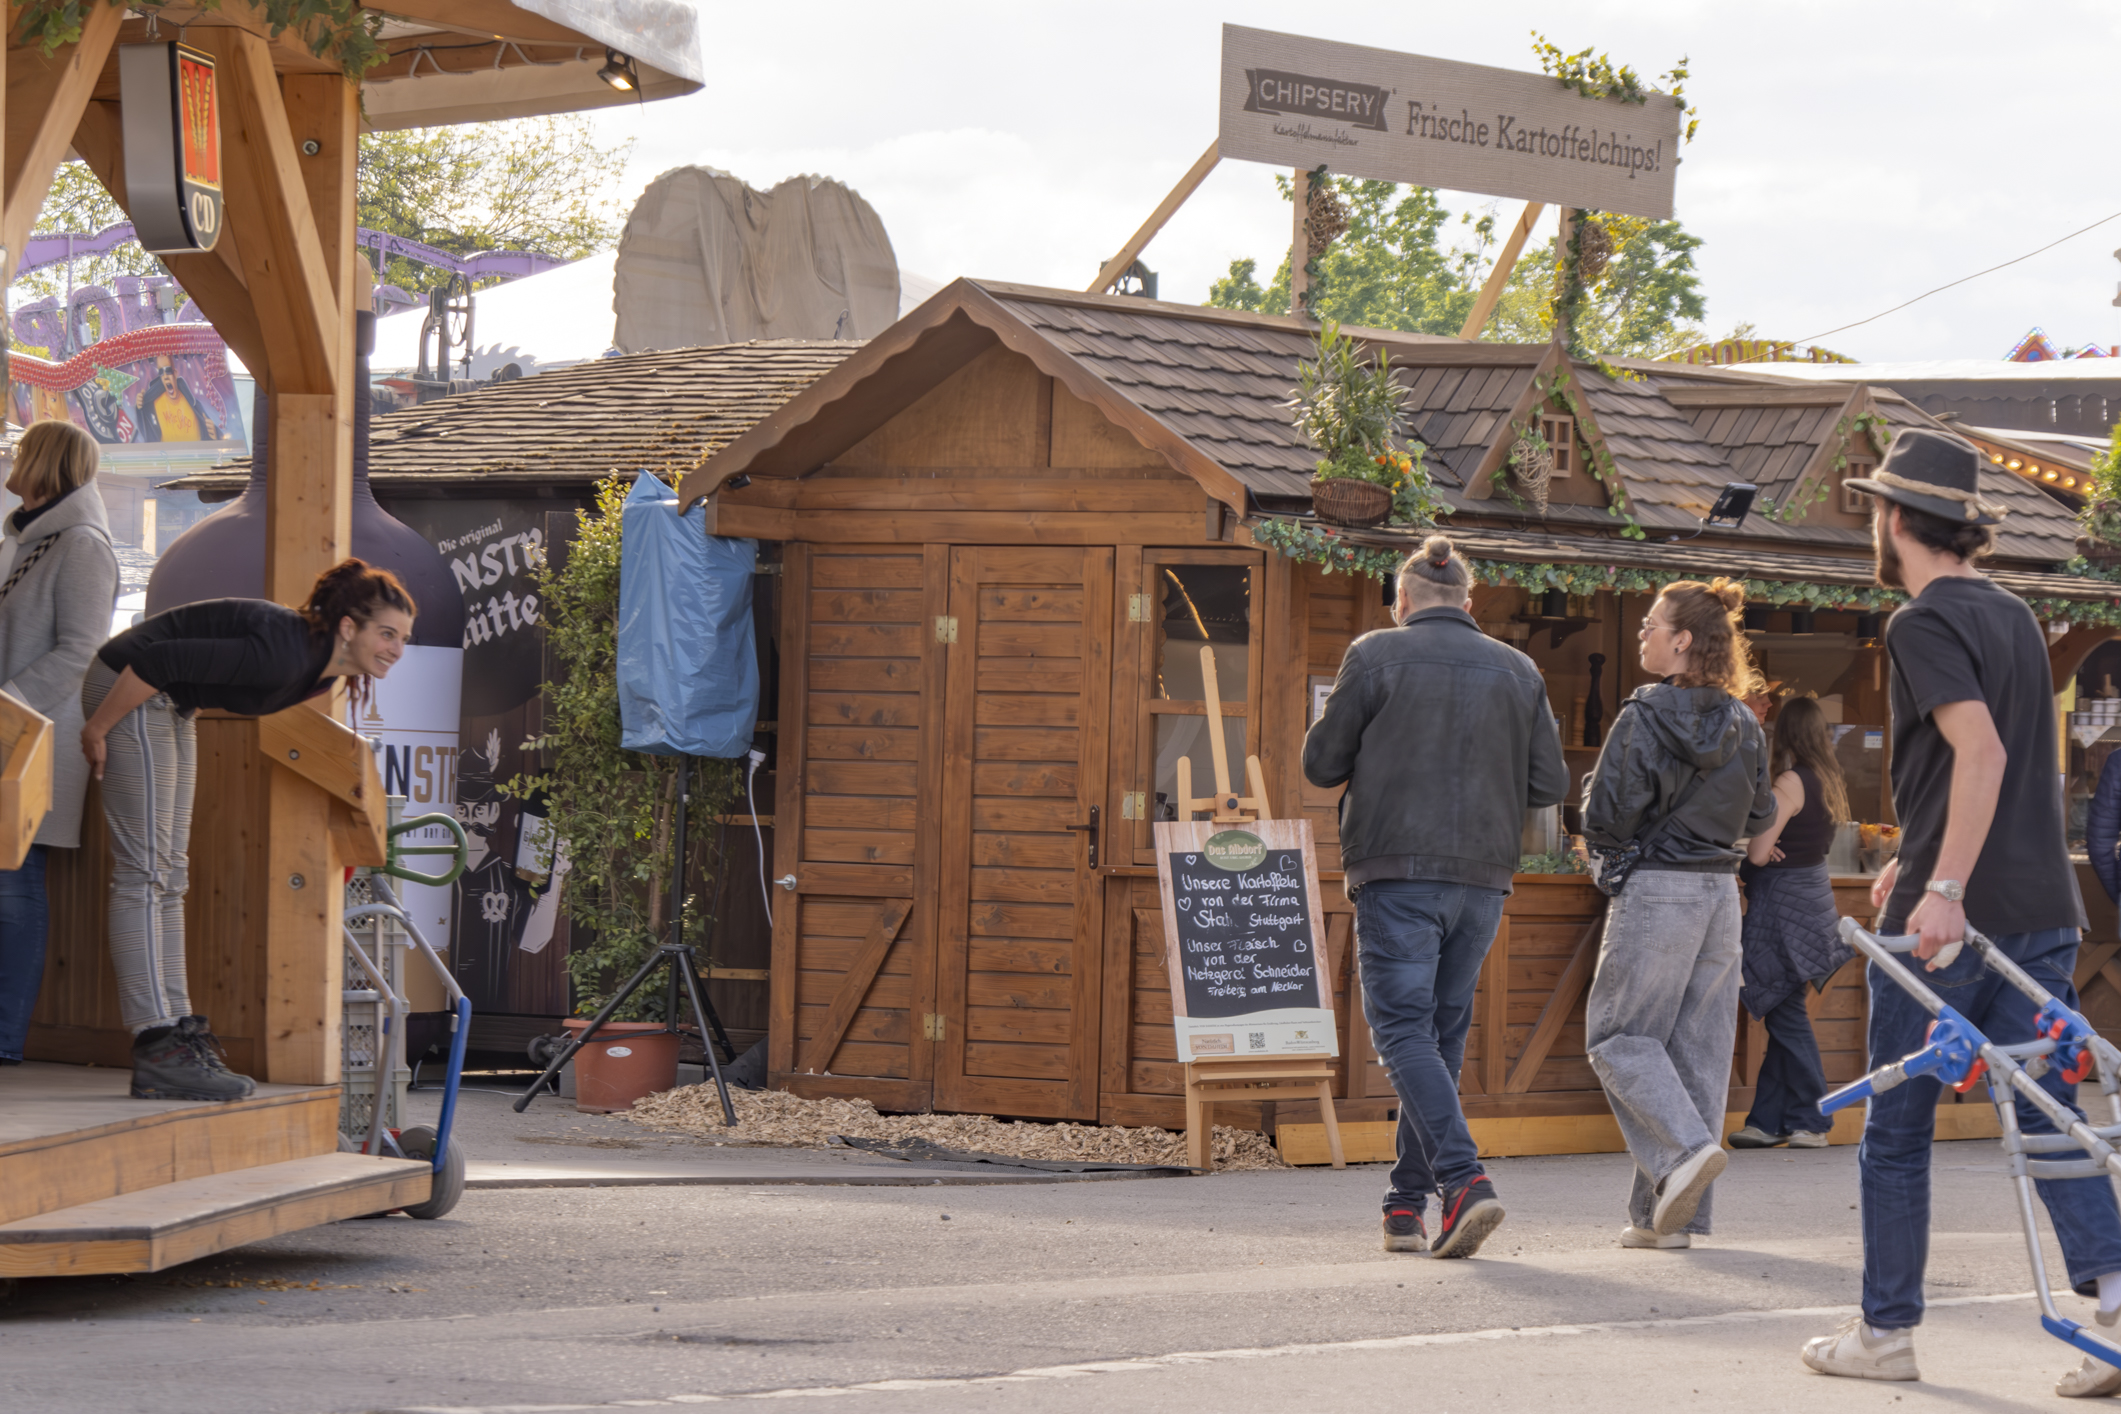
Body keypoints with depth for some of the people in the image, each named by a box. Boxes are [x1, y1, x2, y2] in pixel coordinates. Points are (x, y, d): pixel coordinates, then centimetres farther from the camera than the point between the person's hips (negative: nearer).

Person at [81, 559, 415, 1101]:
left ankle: (177, 1033, 11)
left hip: (167, 707, 10)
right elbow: (158, 661, -28)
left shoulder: (316, 663, 1)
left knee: (167, 876, 9)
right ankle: (158, 1055, -17)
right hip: (127, 692, -10)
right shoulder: (285, 654, -29)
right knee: (144, 874, -13)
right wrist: (96, 731, -19)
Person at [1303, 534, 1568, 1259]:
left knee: (1404, 1030, -6)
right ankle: (1408, 1202, 15)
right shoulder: (1517, 671, 8)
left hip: (1398, 873, -4)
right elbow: (1550, 785, 8)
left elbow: (1321, 763, 0)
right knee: (1443, 1034, 13)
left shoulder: (1376, 655, -2)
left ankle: (1464, 1178, -24)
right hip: (1482, 878, 4)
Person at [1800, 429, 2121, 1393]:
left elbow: (1981, 750, -23)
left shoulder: (1924, 623, -10)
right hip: (2043, 910, 7)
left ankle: (1886, 1330, 12)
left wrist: (1943, 888, -26)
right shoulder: (2013, 616, 17)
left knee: (1896, 1130, 5)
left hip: (1949, 917, -7)